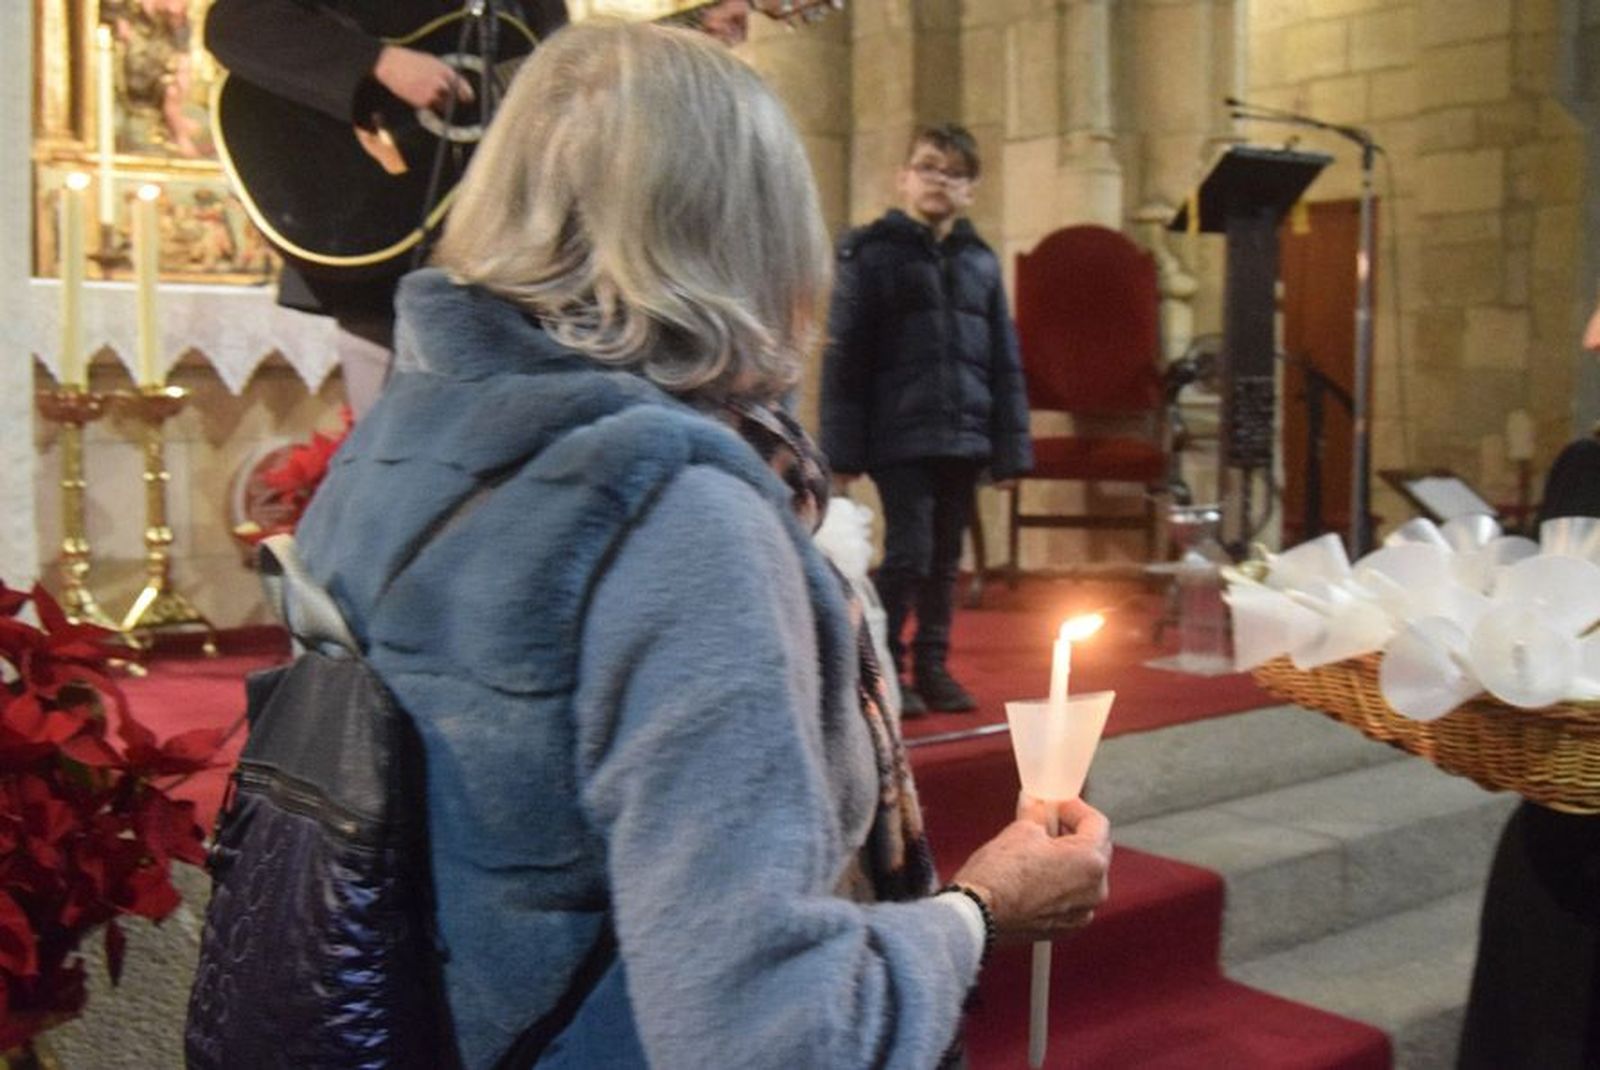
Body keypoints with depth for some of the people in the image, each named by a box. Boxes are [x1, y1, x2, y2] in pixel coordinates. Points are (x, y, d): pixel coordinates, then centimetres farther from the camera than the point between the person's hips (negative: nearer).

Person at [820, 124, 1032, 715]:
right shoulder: (870, 252, -1)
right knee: (907, 554, -6)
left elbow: (1005, 360, 12)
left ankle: (932, 668, 23)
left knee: (946, 559, 11)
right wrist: (843, 447, -11)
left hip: (964, 438, 5)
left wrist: (1011, 445, 6)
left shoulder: (980, 261, 11)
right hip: (900, 437, -4)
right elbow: (844, 355, -5)